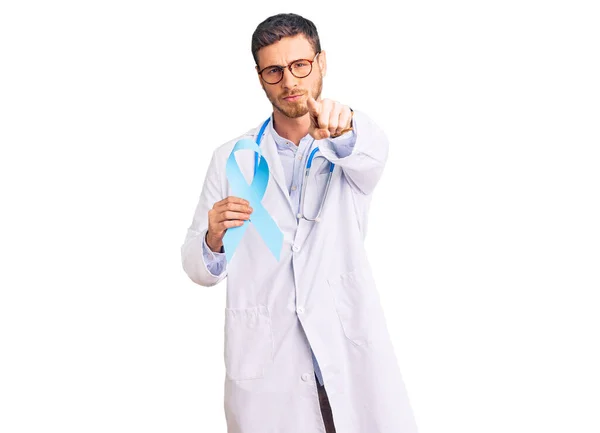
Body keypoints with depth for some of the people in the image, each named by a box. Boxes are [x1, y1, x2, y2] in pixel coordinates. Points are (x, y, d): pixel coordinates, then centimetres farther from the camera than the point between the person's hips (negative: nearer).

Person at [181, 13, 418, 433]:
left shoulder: (354, 143, 2)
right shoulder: (231, 159, 4)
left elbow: (370, 151, -23)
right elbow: (200, 270, 4)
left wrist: (342, 127, -45)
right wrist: (214, 239, -17)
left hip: (355, 364, 0)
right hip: (265, 368, 1)